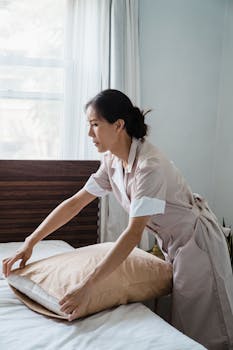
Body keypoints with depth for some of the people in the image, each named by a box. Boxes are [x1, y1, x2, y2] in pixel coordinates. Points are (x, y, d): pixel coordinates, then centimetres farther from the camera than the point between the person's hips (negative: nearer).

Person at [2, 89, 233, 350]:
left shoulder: (150, 165, -30)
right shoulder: (112, 162, -4)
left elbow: (134, 233, -35)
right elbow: (75, 202, 1)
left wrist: (88, 285, -39)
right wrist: (30, 242, -2)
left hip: (197, 243, -8)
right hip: (174, 246, 8)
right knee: (182, 328, 18)